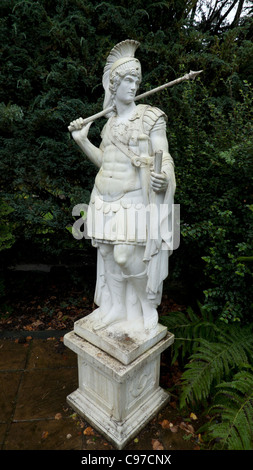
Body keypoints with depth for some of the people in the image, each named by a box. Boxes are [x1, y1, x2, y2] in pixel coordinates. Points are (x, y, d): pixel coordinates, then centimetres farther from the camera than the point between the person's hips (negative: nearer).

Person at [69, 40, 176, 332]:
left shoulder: (151, 117, 0)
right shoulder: (110, 122, 16)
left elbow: (164, 156, -8)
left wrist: (163, 177, -29)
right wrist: (82, 140, 12)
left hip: (132, 201, -6)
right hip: (104, 200, 6)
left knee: (127, 257, -9)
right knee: (108, 255, 8)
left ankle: (147, 308, 17)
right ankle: (115, 307, 27)